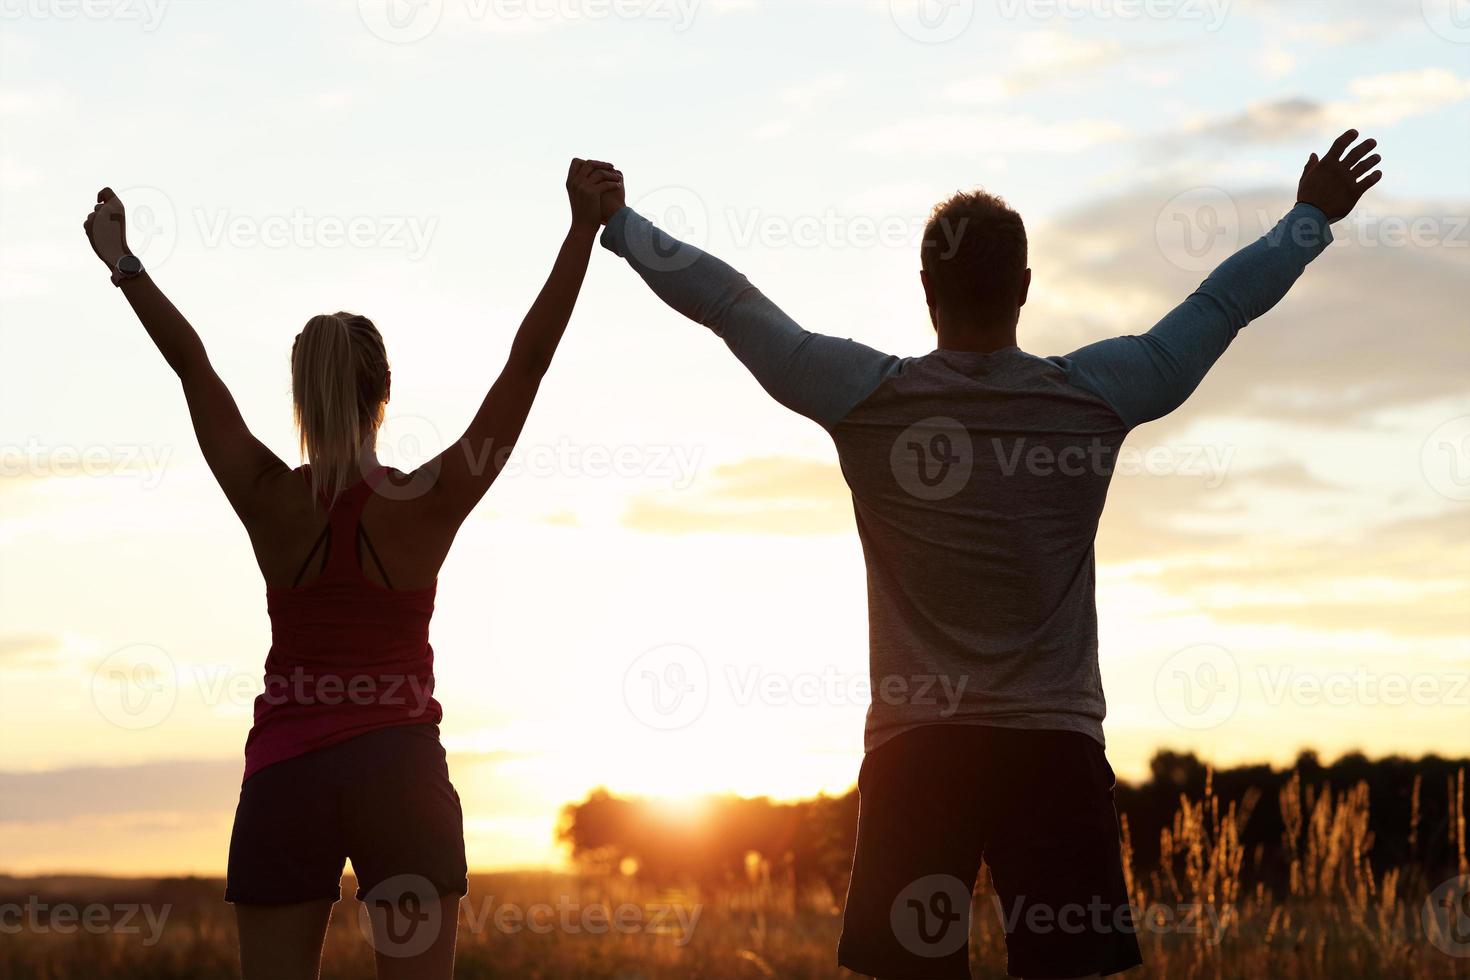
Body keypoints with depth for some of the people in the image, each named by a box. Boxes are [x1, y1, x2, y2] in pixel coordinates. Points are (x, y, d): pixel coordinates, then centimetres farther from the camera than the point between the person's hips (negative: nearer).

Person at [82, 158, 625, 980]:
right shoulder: (429, 504, -6)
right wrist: (585, 227, -10)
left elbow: (193, 364, 5)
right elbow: (528, 363, -8)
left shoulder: (271, 503, -3)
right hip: (401, 771, -1)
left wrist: (125, 262, 13)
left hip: (285, 774, 2)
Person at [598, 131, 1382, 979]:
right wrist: (1314, 217, 29)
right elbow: (1222, 303, 14)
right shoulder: (1095, 396, 0)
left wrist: (618, 225, 21)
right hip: (1055, 750, 0)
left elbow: (727, 300, 8)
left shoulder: (867, 398, -3)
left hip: (916, 751, 0)